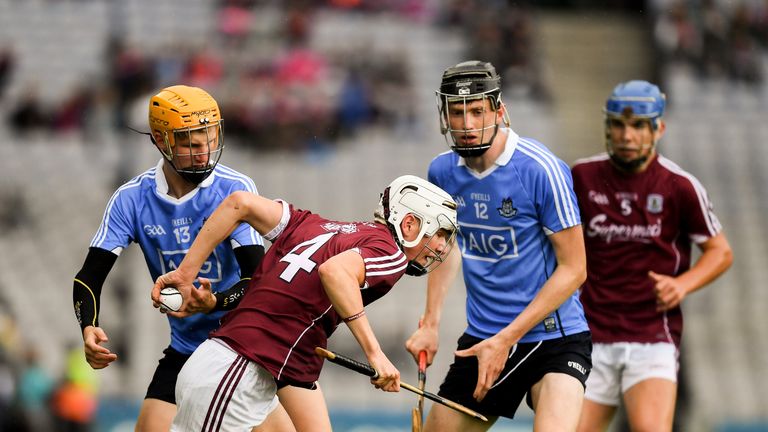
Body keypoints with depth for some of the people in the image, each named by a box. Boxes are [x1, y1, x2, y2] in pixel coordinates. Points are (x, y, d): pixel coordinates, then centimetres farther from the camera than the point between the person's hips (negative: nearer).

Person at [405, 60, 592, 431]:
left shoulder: (541, 169, -17)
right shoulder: (442, 171, 1)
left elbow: (573, 268, -15)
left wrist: (507, 339, -17)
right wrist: (430, 324, 12)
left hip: (553, 335, -6)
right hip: (480, 339, 6)